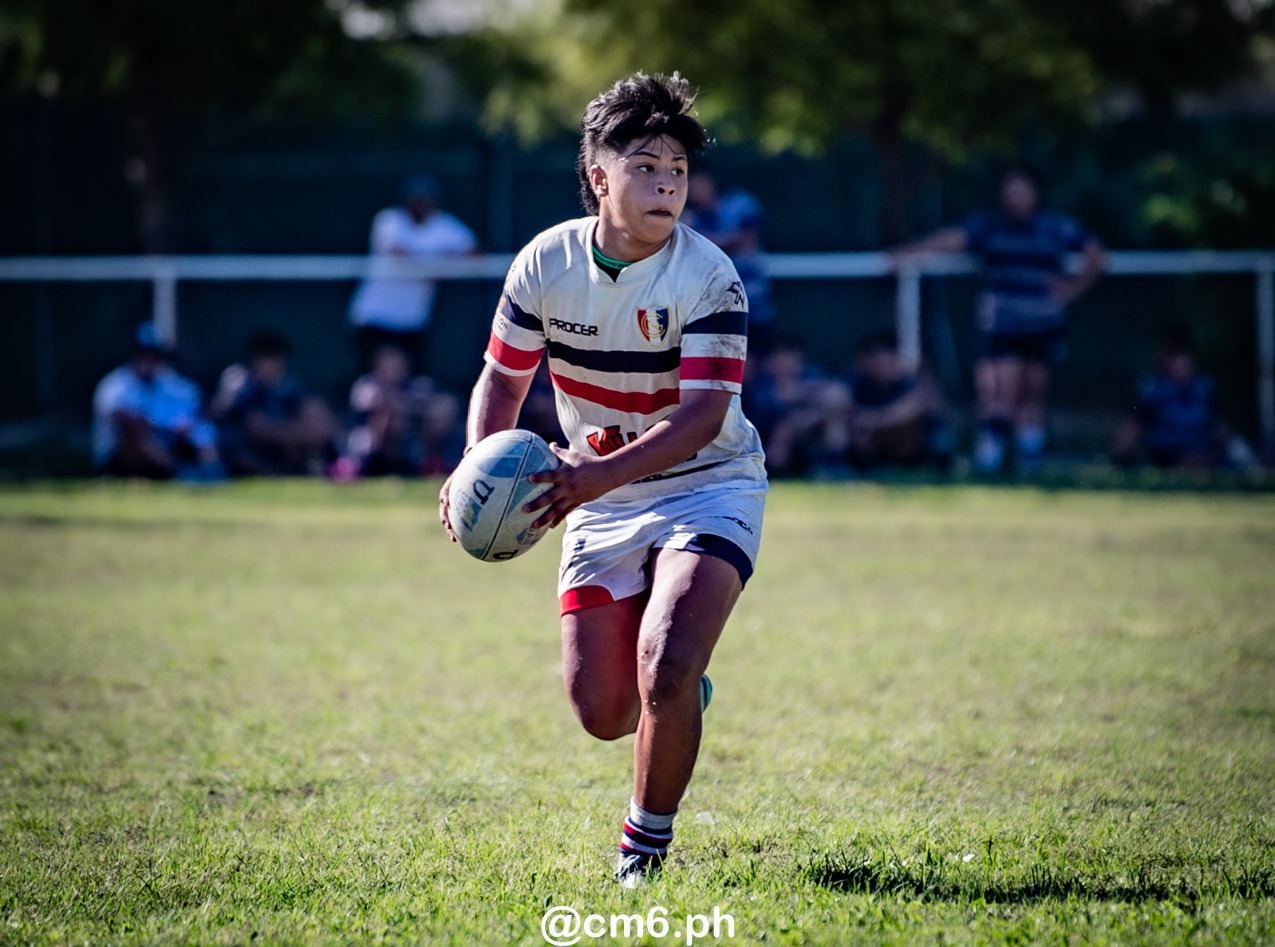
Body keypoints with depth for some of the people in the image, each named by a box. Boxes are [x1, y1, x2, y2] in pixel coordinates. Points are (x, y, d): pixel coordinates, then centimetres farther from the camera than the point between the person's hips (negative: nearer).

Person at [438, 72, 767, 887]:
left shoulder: (709, 277, -19)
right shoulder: (546, 263, -8)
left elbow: (703, 415, -27)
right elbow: (503, 380, 4)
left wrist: (600, 474, -41)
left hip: (709, 489, -4)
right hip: (601, 497, 4)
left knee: (665, 668, -24)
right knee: (603, 712, -1)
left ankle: (647, 849, 0)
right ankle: (682, 695, 38)